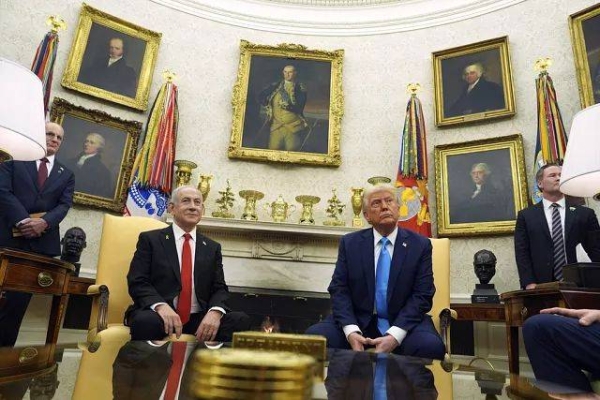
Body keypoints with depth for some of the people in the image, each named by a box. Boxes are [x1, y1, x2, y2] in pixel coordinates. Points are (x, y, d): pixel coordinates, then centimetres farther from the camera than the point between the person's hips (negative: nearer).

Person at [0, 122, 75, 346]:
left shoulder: (66, 175, 17)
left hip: (42, 242, 2)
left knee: (19, 299, 4)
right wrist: (24, 220, -17)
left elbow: (64, 205, 4)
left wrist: (44, 222, -16)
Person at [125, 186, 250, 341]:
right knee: (146, 321, -38)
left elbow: (219, 288, 9)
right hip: (159, 315, -3)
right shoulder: (150, 239, 7)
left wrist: (215, 311, -16)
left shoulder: (212, 247, 16)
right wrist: (160, 305, -23)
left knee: (241, 320, -23)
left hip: (199, 318, 4)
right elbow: (137, 282, -2)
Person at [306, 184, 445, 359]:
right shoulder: (350, 243, 5)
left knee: (431, 346, -32)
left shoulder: (420, 245, 3)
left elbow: (422, 295, -4)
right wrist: (351, 331, -19)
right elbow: (339, 289, -1)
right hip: (358, 321, 1)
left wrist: (394, 335, -20)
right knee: (314, 336, -25)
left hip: (403, 323, -1)